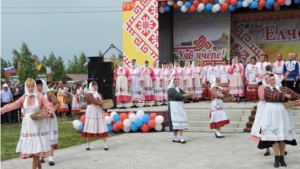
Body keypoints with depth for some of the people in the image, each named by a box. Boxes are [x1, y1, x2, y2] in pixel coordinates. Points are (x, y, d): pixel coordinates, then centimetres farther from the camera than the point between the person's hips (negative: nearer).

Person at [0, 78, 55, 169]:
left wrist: (48, 114, -30)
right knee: (28, 147, 5)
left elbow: (49, 108, -9)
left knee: (36, 147, -4)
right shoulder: (23, 98, 5)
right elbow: (12, 105, -4)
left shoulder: (40, 97, -3)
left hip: (38, 125, -3)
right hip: (27, 125, 3)